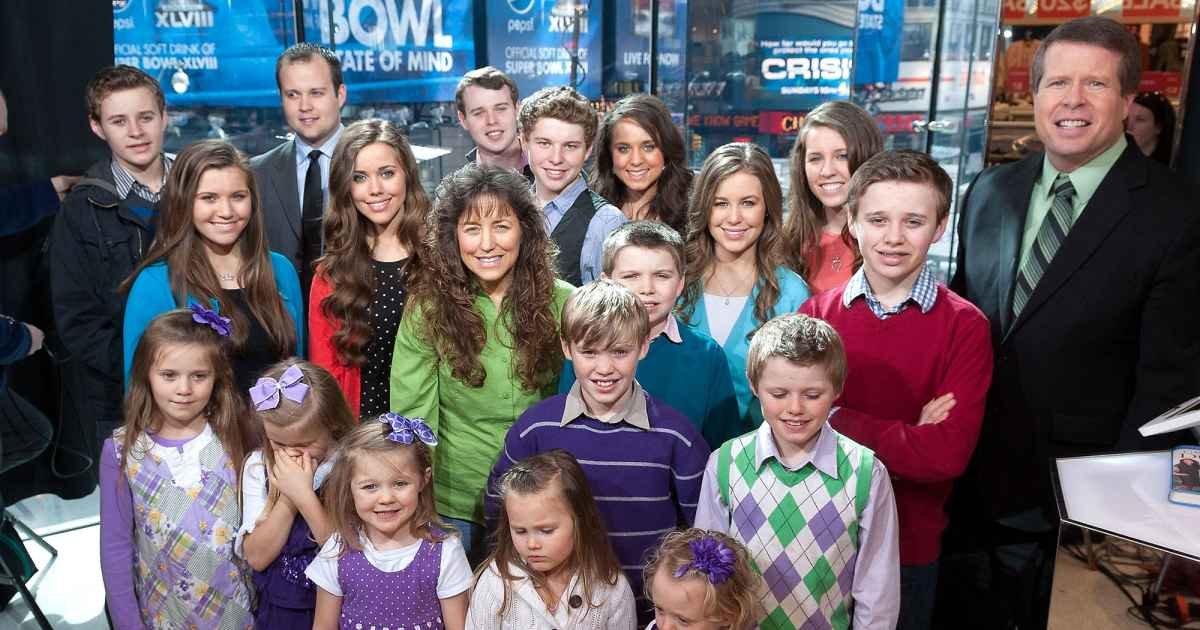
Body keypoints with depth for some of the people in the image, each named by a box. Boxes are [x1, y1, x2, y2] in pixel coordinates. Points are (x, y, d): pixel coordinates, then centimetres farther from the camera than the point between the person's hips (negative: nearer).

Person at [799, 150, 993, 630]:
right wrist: (907, 436, -19)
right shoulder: (815, 314, -6)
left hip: (911, 547, -1)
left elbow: (948, 454, -21)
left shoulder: (965, 327, -12)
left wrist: (837, 421, -18)